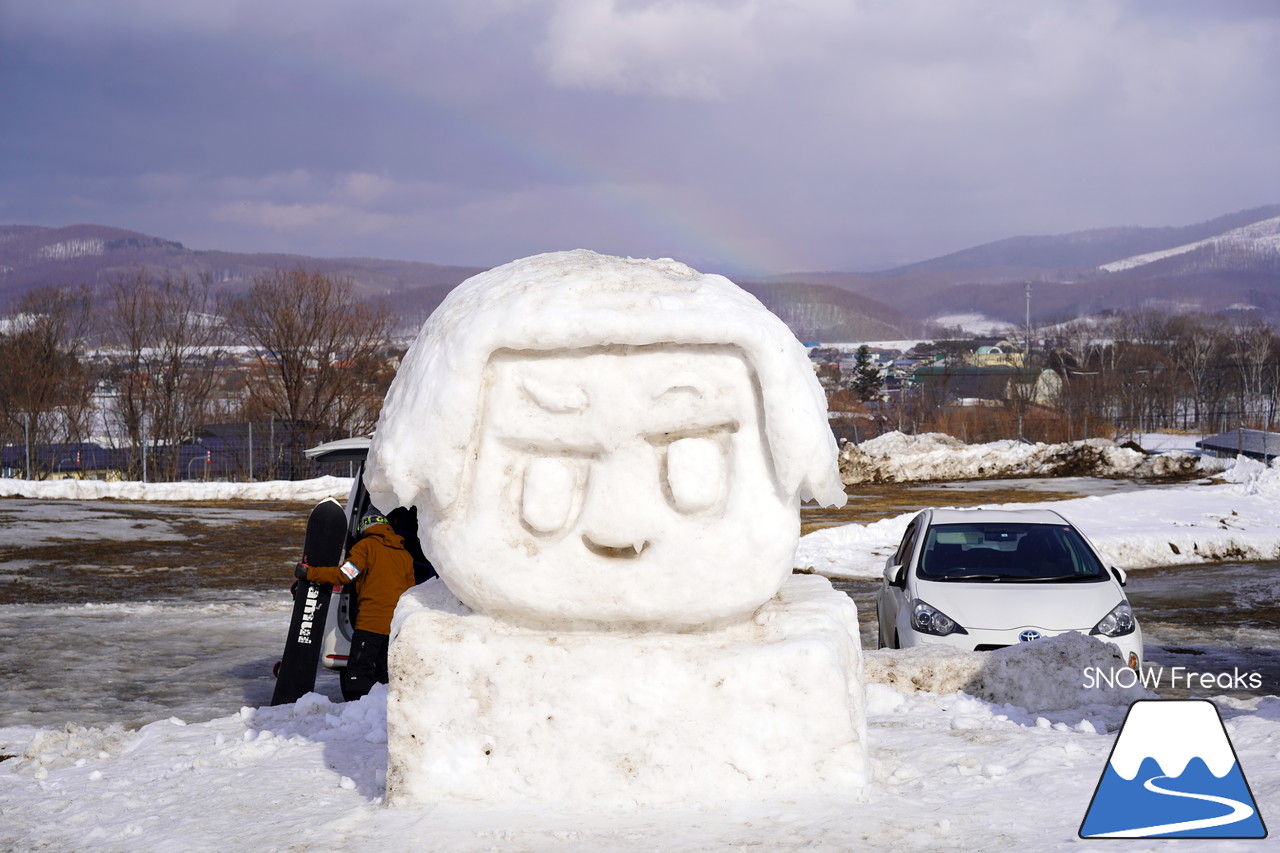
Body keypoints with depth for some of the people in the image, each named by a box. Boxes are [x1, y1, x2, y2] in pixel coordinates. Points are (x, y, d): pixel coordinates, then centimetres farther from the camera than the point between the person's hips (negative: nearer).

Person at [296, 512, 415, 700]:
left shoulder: (366, 545, 1)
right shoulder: (405, 554, 19)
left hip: (370, 623, -6)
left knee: (357, 678, -9)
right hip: (397, 626, 6)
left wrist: (309, 573, -2)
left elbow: (344, 574, -10)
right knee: (384, 679, 11)